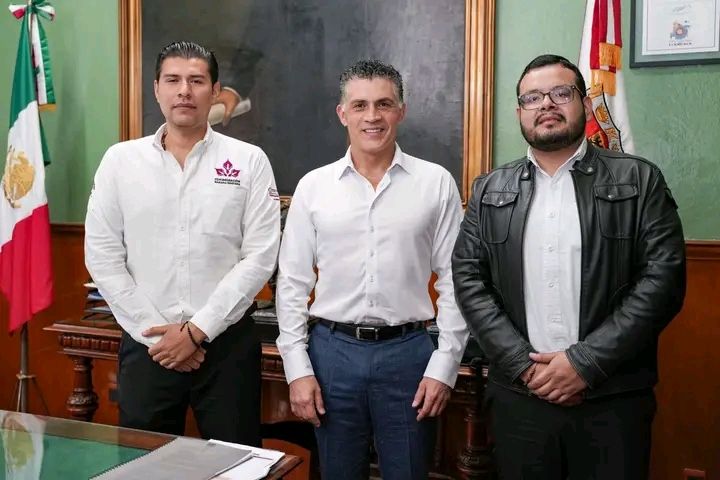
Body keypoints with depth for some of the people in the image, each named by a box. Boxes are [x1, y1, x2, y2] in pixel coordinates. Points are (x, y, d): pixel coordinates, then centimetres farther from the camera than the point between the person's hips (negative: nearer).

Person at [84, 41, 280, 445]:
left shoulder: (249, 161, -1)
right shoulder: (120, 160, 3)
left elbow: (259, 258, -7)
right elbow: (103, 256, 0)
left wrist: (198, 330, -11)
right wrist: (155, 331, -6)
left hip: (227, 342, -1)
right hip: (146, 343, 1)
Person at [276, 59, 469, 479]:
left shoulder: (437, 183, -1)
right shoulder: (313, 186, 2)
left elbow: (454, 281, 0)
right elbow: (293, 283, 4)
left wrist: (444, 366, -4)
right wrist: (298, 368, -1)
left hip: (408, 352, -1)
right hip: (332, 351, 1)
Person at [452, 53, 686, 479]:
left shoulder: (639, 180, 1)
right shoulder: (490, 190, 8)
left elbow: (663, 279, -7)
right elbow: (469, 280, 1)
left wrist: (586, 362, -13)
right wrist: (523, 363, -10)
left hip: (614, 399, -1)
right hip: (518, 397, 2)